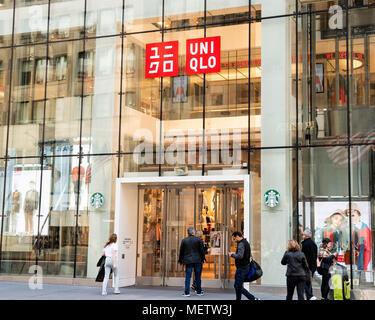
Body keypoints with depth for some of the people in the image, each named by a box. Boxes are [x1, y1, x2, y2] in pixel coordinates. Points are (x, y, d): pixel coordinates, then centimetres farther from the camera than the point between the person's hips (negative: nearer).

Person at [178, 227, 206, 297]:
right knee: (198, 277, 9)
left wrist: (180, 260, 15)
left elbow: (181, 252, 5)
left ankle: (187, 292, -2)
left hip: (188, 261, 0)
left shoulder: (184, 240, 0)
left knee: (187, 277, 1)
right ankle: (199, 291, 17)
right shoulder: (198, 240, -2)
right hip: (197, 260, 0)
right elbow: (202, 250, 0)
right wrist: (202, 259, 11)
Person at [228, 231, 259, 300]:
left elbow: (240, 256, -30)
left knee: (239, 287, -5)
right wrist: (235, 253, 15)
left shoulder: (241, 244, -18)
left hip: (241, 268, -10)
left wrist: (232, 255, -12)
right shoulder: (246, 242, 14)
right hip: (246, 267, 10)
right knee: (237, 285, 16)